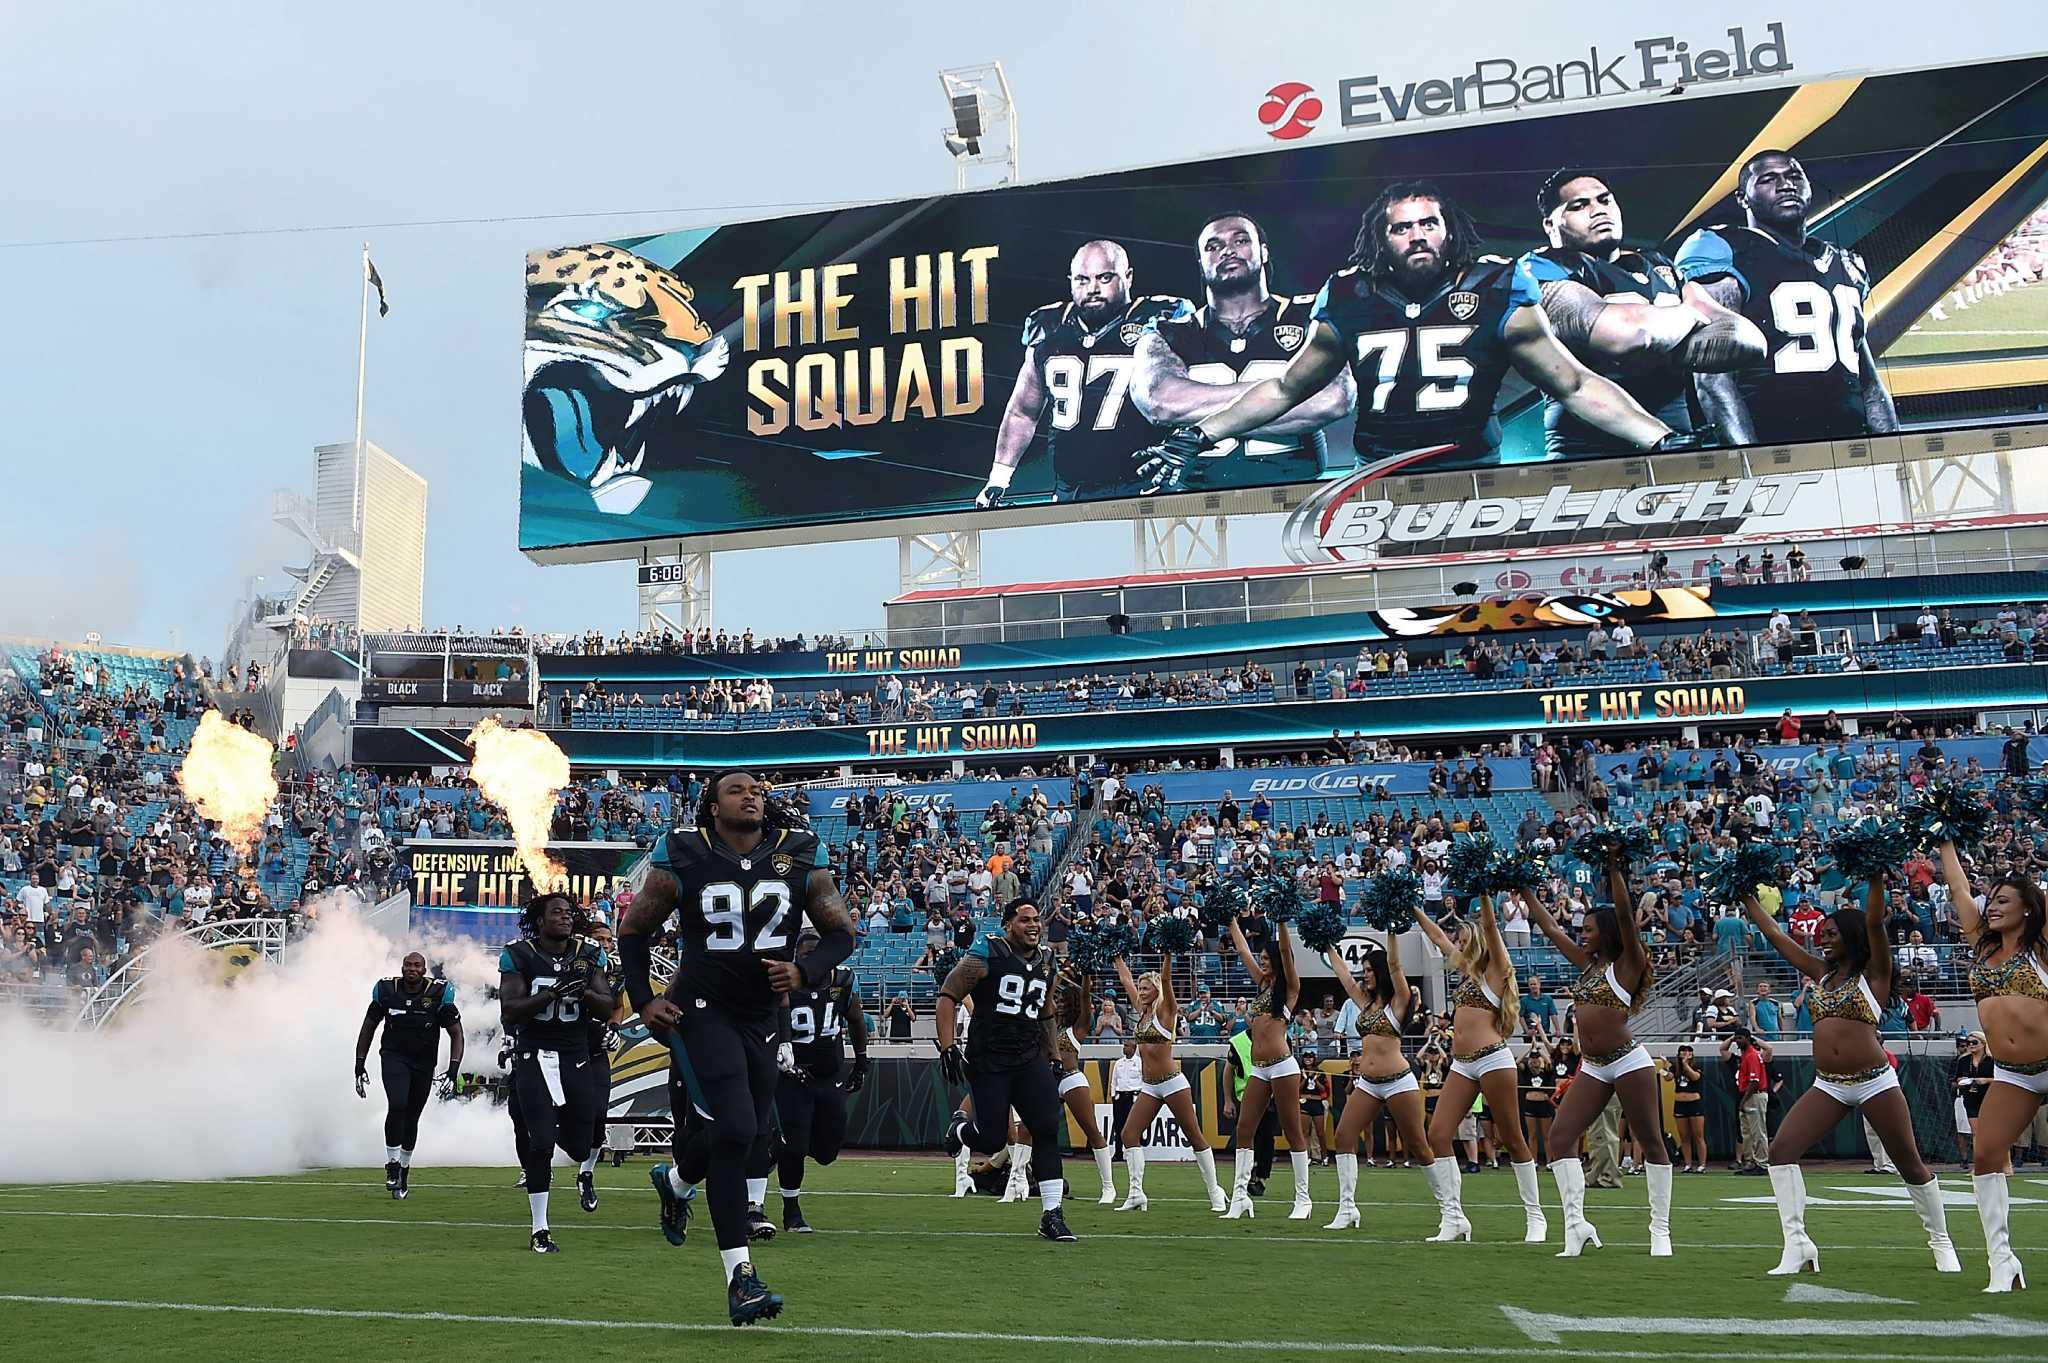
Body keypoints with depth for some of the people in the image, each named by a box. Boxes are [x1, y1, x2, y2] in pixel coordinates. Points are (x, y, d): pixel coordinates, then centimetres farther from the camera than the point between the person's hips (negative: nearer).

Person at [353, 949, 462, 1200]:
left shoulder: (438, 994, -11)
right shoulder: (387, 991, -7)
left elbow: (456, 1034, -6)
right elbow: (368, 1028, 7)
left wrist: (453, 1070, -16)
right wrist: (359, 1065, 4)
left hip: (424, 1064, 1)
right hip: (394, 1057, -1)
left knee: (411, 1118, 8)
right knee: (397, 1106, -23)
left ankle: (404, 1167, 27)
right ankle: (392, 1165, -12)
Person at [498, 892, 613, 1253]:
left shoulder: (588, 955, 3)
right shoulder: (519, 956, -5)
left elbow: (607, 1007, -1)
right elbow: (509, 1013, -13)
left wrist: (583, 991, -21)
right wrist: (551, 993, -25)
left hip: (577, 1060, 3)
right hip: (535, 1057, -3)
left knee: (579, 1149, 6)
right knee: (541, 1143, -12)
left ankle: (556, 1129, 44)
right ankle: (540, 1230, 1)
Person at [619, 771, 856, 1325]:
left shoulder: (801, 860, -2)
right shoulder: (682, 862, -9)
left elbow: (840, 933, 5)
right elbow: (633, 930, 4)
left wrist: (804, 973, -13)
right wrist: (643, 1001, -4)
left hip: (761, 1015, 5)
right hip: (702, 1009, -5)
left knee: (754, 1134, 14)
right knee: (734, 1130, -17)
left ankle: (675, 1181, 48)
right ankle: (740, 1276, -10)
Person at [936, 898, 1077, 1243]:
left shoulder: (1047, 961, 13)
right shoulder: (987, 953, -8)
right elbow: (948, 996, -8)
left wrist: (1052, 1060, 21)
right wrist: (948, 1047, -16)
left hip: (1029, 1058, 5)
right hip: (987, 1059, -5)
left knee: (1048, 1129, -9)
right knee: (993, 1139, -4)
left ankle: (1051, 1216, -3)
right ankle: (961, 1128, 33)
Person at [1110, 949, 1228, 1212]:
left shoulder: (1165, 1010, -6)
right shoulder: (1142, 1011, 11)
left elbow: (1166, 979, -21)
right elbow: (1125, 979, 18)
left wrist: (1167, 954, -30)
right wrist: (1117, 956, 21)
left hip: (1172, 1082, -7)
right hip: (1149, 1086, 7)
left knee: (1195, 1136, 0)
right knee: (1129, 1134, -6)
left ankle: (1215, 1192, 8)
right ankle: (1136, 1193, -8)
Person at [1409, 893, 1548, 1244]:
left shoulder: (1495, 969, 1)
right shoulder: (1467, 970, 20)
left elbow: (1489, 925, -11)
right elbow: (1437, 935, 28)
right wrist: (1413, 908, 30)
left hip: (1492, 1059, -8)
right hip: (1461, 1064, 8)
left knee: (1512, 1140, -1)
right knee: (1437, 1134, -4)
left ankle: (1536, 1217, 8)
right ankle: (1453, 1217, -3)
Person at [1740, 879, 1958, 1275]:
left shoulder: (1873, 974, 1)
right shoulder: (1821, 974, 15)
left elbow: (1874, 922, -14)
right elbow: (1775, 936, 17)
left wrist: (1876, 877, -20)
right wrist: (1747, 897, 16)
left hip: (1875, 1082, -5)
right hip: (1827, 1086, 5)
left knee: (1910, 1164, 4)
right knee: (1781, 1149, -13)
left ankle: (1941, 1244, 24)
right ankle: (1797, 1243, -13)